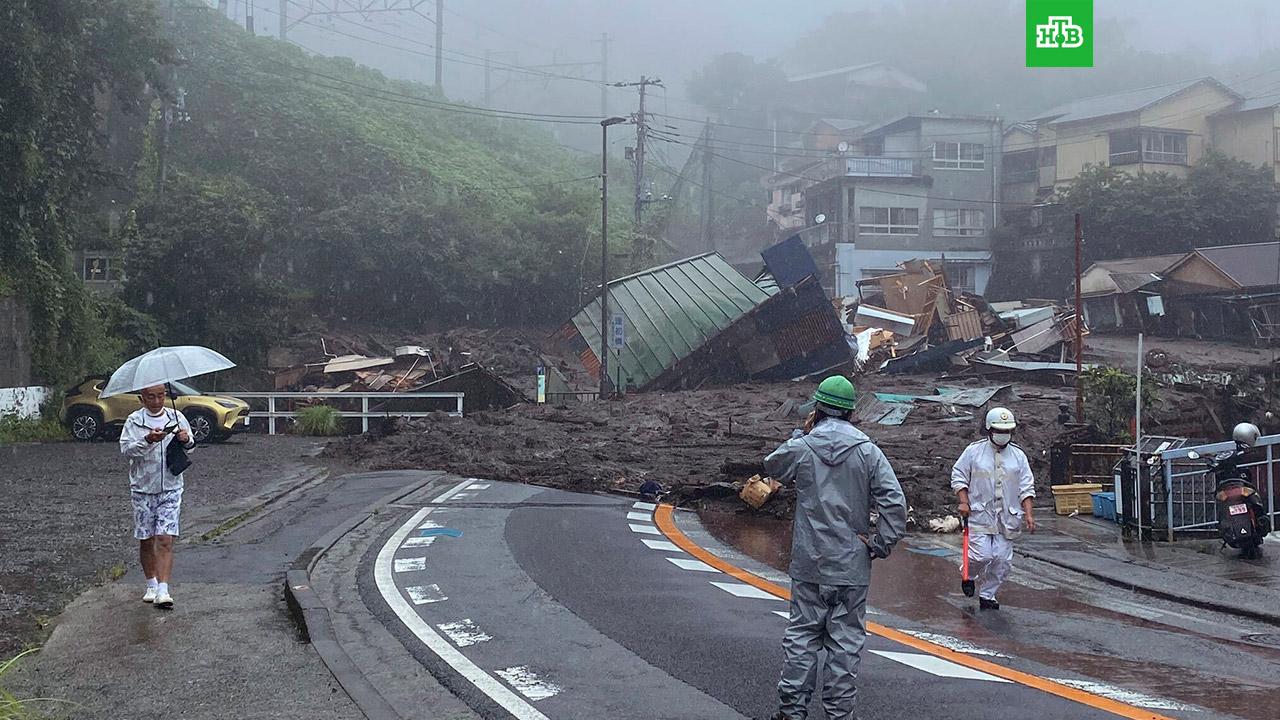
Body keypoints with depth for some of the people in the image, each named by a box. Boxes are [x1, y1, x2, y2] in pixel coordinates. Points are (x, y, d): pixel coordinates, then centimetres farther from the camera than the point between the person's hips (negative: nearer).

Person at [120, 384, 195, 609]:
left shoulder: (176, 418, 6)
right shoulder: (134, 421, 0)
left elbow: (190, 447, 14)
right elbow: (125, 449, -12)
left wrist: (186, 440, -9)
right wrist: (147, 441, -28)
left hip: (170, 488, 0)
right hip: (142, 489, 0)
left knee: (165, 540, -11)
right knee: (146, 541, 8)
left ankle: (163, 590, -14)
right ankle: (151, 585, 25)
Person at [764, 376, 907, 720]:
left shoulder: (801, 448, -4)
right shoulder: (868, 452, -4)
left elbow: (773, 466, 18)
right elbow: (894, 502, -10)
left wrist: (801, 433, 17)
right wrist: (880, 545, -2)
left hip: (809, 564, 0)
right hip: (853, 566, 0)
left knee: (801, 637, 9)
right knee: (846, 641, 6)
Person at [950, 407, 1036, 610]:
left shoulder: (1018, 455, 8)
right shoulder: (974, 451, 1)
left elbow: (1026, 487, 9)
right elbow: (958, 477, 5)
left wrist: (1028, 513, -1)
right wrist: (963, 501, -7)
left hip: (1007, 518, 3)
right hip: (980, 515, -3)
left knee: (1002, 560, 1)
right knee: (981, 556, -11)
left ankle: (988, 595, 16)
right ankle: (968, 574, 21)